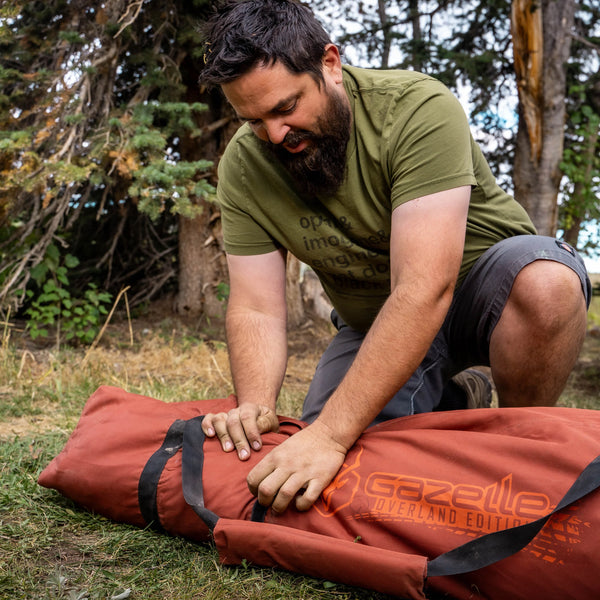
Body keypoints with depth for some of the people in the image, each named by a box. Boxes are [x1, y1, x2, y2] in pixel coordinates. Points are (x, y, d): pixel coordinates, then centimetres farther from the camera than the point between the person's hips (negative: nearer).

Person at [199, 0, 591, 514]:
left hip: (479, 282, -3)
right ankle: (441, 403, 16)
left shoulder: (420, 109, -29)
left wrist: (332, 432, -43)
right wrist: (255, 406, -35)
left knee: (545, 280, -38)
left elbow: (424, 289, -38)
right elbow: (256, 308, -14)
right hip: (371, 317, 4)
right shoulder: (243, 168, -12)